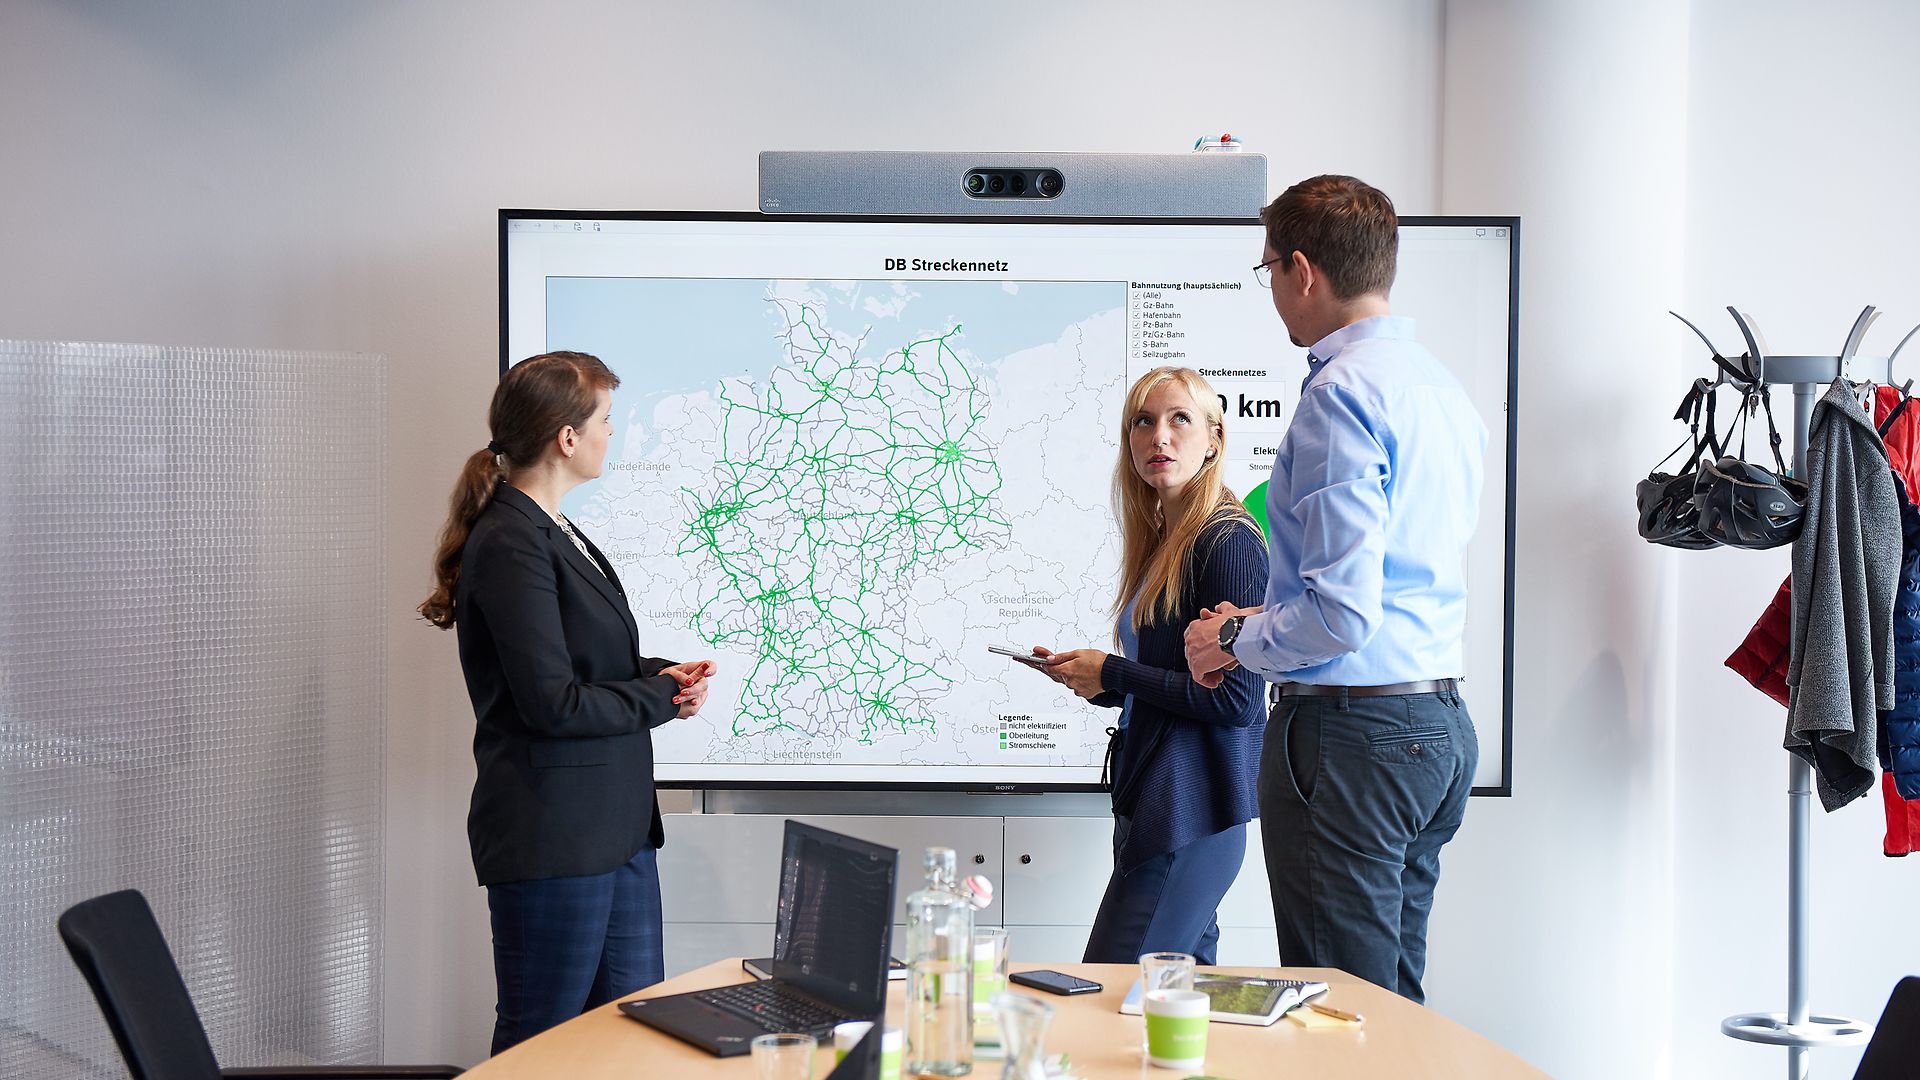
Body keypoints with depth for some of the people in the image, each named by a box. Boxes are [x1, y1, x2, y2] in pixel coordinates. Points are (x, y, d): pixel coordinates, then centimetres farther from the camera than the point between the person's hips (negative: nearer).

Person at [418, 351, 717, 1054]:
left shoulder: (555, 534, 14)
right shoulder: (511, 546, -17)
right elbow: (552, 703, -21)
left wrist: (663, 673, 4)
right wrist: (664, 697, -8)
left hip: (614, 827, 10)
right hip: (550, 837, -10)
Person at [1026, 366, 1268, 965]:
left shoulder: (1228, 541, -12)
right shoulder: (1162, 540, 16)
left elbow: (1235, 699, -18)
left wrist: (1111, 673, -10)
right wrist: (1089, 676, 5)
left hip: (1191, 810, -9)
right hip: (1150, 797, 9)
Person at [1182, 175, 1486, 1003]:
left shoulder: (1342, 391, -16)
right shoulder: (1442, 386, 13)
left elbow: (1343, 613, -22)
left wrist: (1236, 639, -5)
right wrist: (1269, 620, 20)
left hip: (1352, 732, -10)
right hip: (1441, 725, 10)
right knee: (1398, 1003, 16)